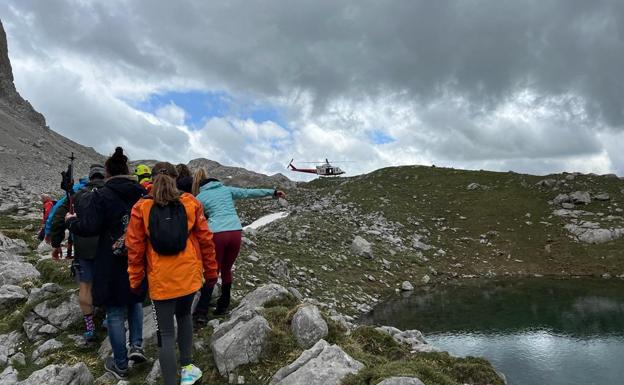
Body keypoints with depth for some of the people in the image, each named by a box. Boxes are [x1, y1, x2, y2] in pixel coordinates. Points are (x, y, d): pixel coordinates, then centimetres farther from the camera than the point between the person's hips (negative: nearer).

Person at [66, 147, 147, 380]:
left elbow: (88, 228, -17)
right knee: (134, 300, 27)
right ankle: (137, 345, 15)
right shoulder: (143, 194, 2)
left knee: (115, 312, 8)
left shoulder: (101, 196, -12)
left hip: (112, 265, -4)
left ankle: (120, 366, 19)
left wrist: (71, 220, 3)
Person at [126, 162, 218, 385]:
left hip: (160, 280, -2)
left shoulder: (141, 208, -5)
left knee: (166, 333, 7)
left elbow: (135, 248, -3)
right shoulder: (190, 203, -3)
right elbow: (205, 239, -1)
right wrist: (211, 271, 10)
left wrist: (136, 280, 8)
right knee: (184, 315, 27)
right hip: (189, 275, 2)